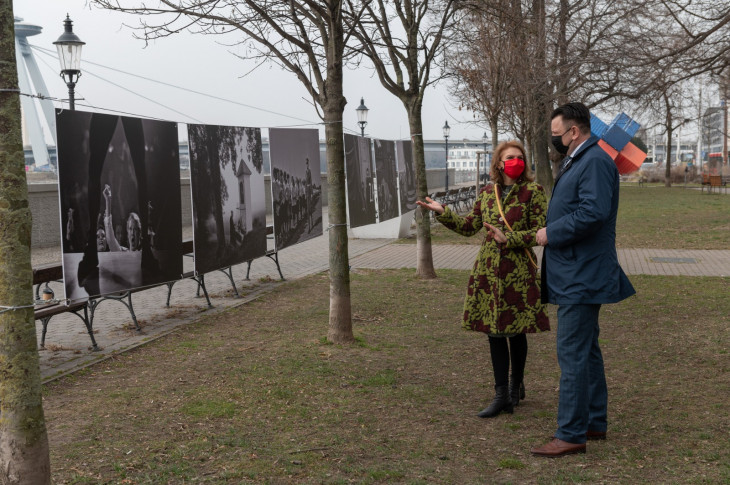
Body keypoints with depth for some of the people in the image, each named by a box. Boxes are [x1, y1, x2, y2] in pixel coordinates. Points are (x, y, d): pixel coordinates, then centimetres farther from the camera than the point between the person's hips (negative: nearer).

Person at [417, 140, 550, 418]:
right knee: (494, 331, 5)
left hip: (518, 271, -4)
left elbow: (540, 232, -8)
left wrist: (508, 239, -18)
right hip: (488, 270, 4)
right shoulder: (487, 193, 9)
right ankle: (502, 395, 13)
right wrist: (442, 212, 4)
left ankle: (516, 385, 28)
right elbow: (469, 227, 14)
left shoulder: (532, 192, -4)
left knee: (515, 331, 5)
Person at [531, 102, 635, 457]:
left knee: (572, 353, -7)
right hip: (575, 275, 11)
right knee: (586, 349, 17)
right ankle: (594, 422, 28)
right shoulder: (576, 162, 18)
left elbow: (594, 212, -28)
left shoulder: (595, 161, -16)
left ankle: (571, 434, -1)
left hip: (581, 277, -11)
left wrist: (551, 233, -18)